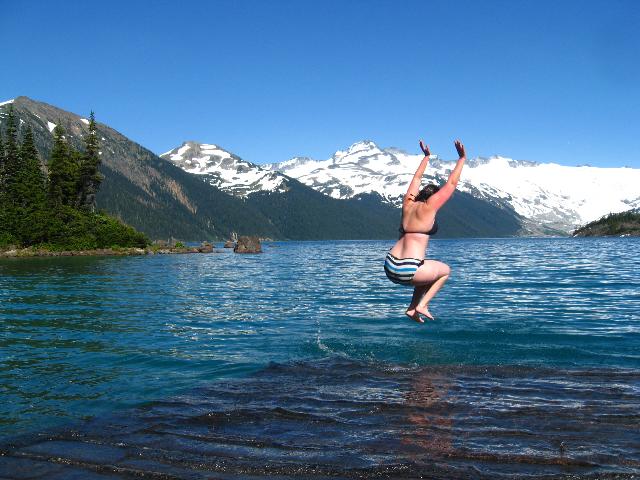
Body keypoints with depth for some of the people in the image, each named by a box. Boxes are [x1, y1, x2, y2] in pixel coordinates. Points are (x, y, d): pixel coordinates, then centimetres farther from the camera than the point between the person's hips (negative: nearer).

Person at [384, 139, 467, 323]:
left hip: (389, 266, 7)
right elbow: (451, 183, 0)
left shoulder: (408, 204, 11)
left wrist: (426, 156, 36)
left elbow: (417, 178, 26)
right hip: (408, 271, -7)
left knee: (430, 271, 33)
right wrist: (462, 158, 8)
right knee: (445, 270, 22)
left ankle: (412, 308, 21)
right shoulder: (428, 207, -5)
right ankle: (422, 305, 8)